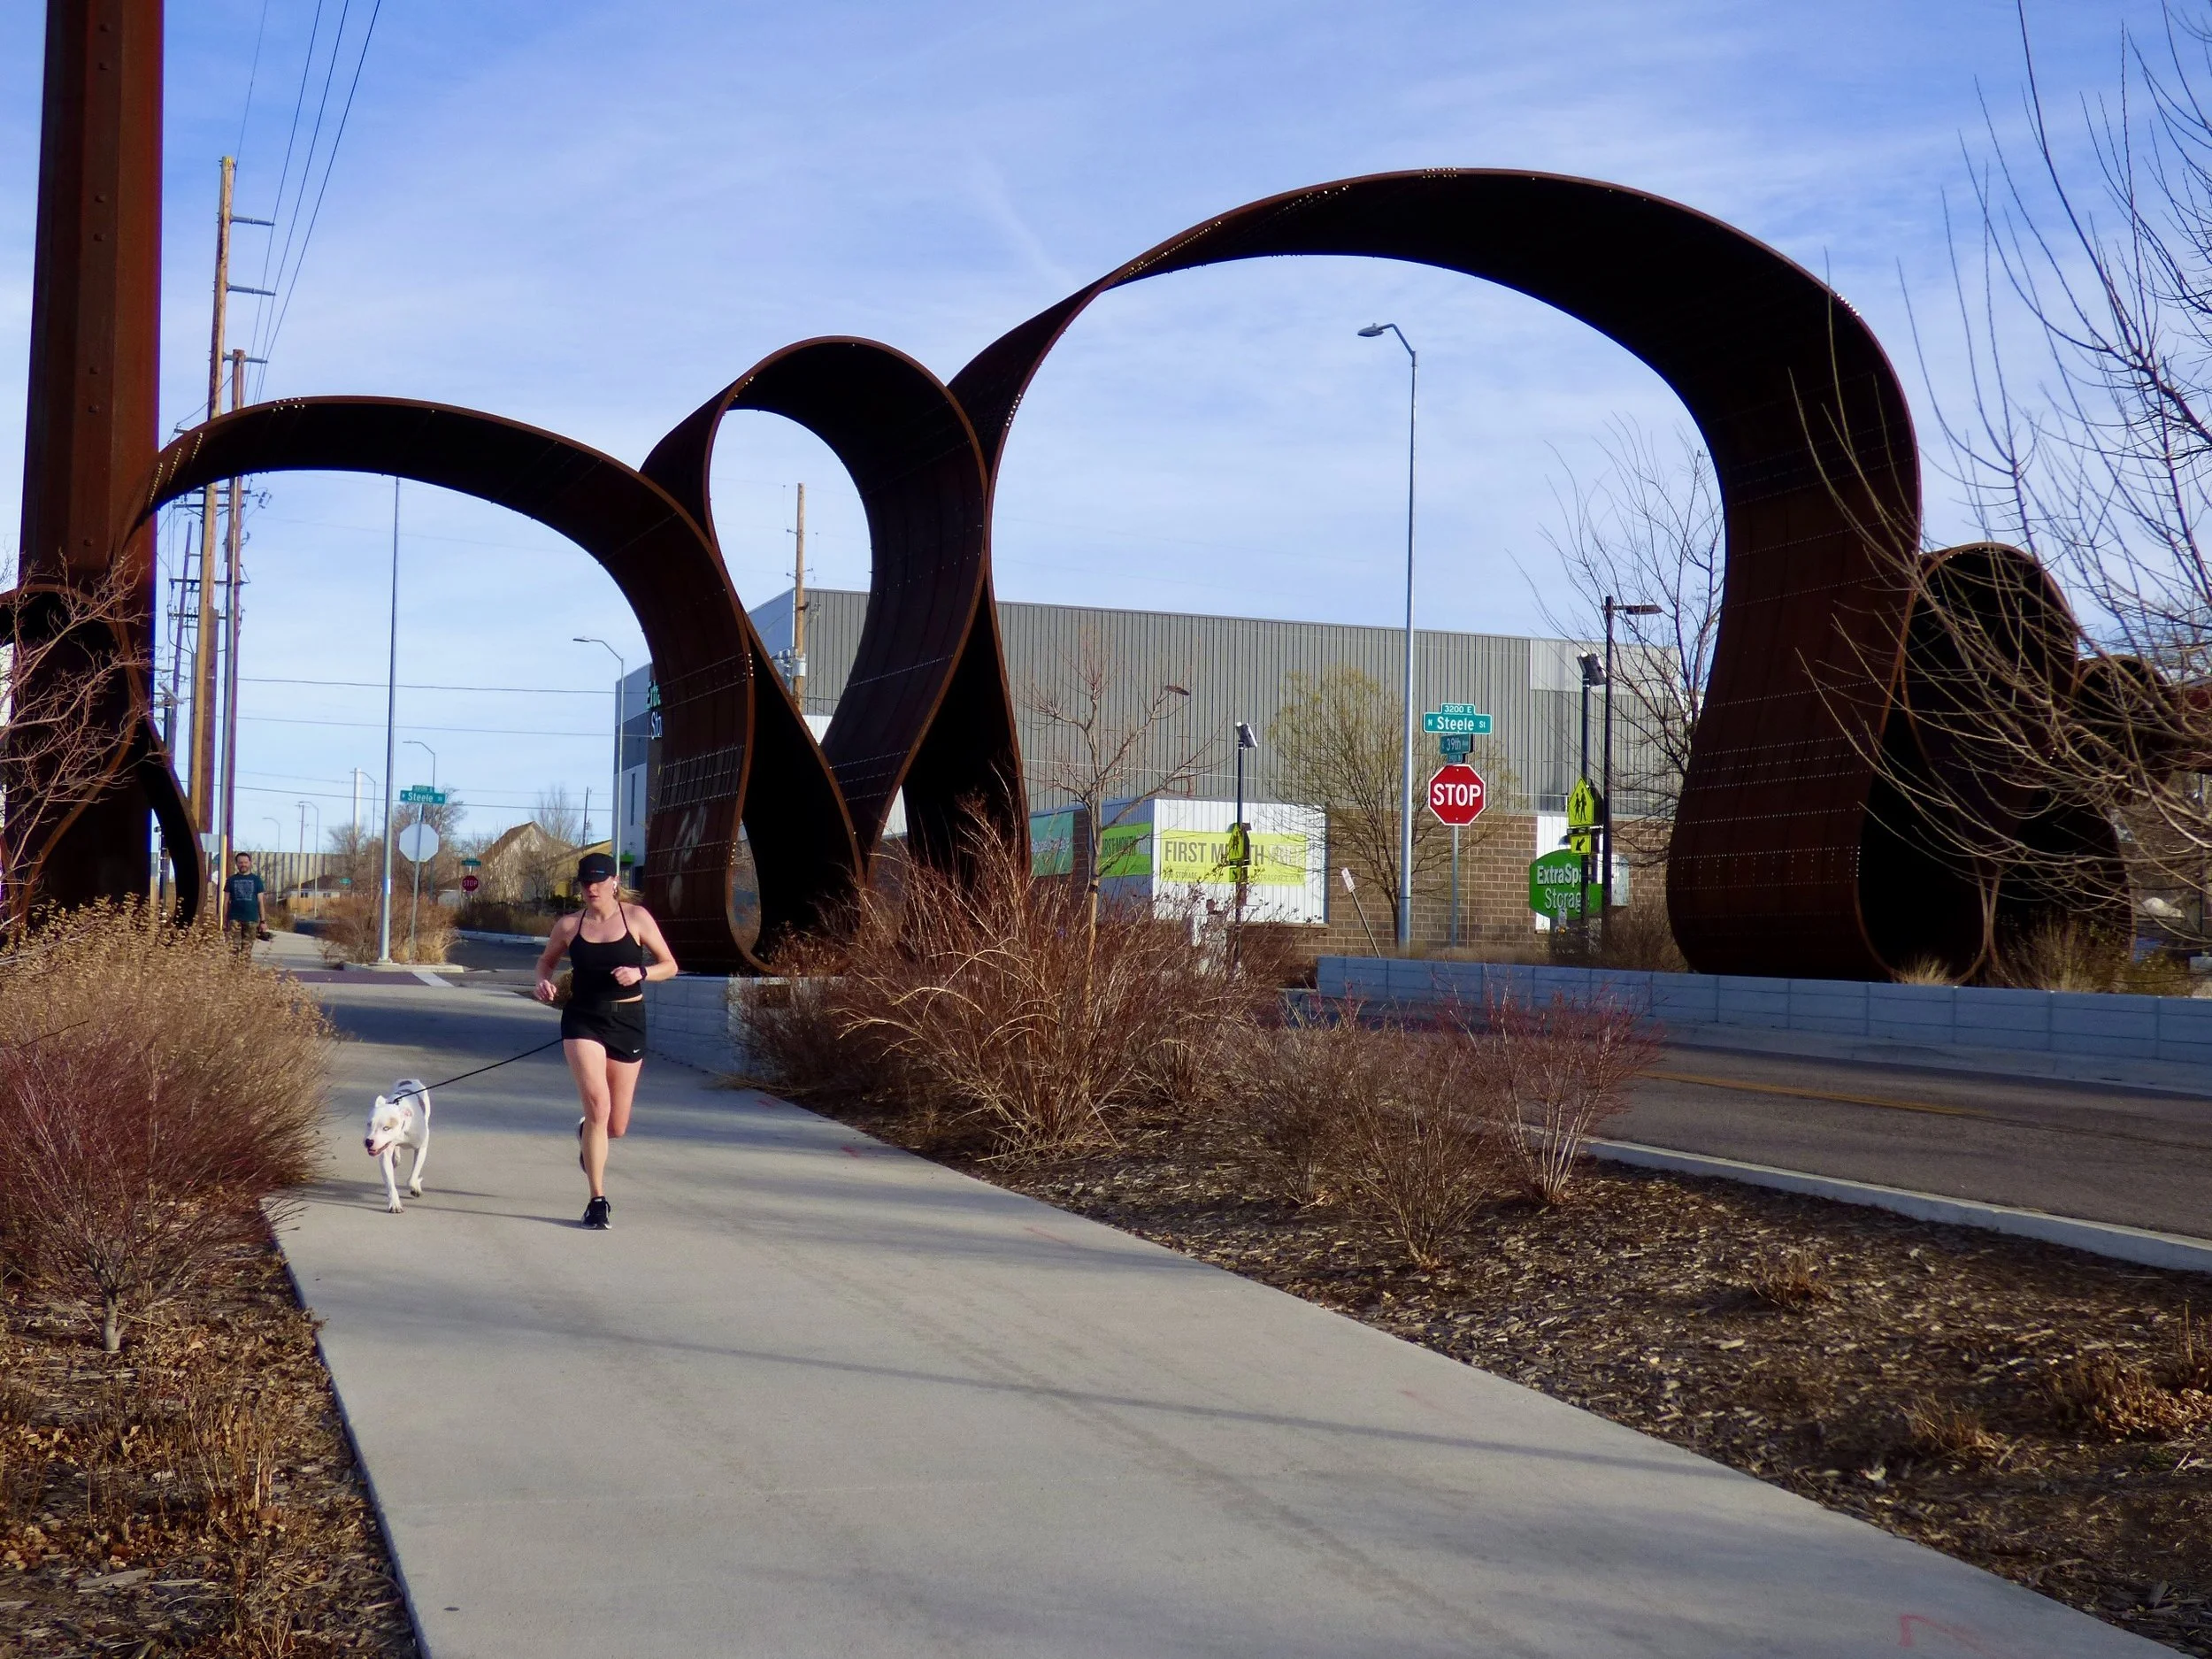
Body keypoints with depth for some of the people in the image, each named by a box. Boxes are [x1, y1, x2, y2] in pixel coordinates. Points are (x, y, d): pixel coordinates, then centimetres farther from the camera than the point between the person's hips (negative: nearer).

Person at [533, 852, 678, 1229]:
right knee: (597, 1104, -20)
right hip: (583, 1019, -1)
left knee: (617, 1126, 8)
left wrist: (640, 973, -19)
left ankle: (587, 1135, 47)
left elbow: (670, 966, 1)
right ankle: (598, 1200, -10)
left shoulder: (636, 917, -3)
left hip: (628, 1021, 1)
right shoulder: (569, 926, 0)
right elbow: (546, 960, 18)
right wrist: (543, 981, -5)